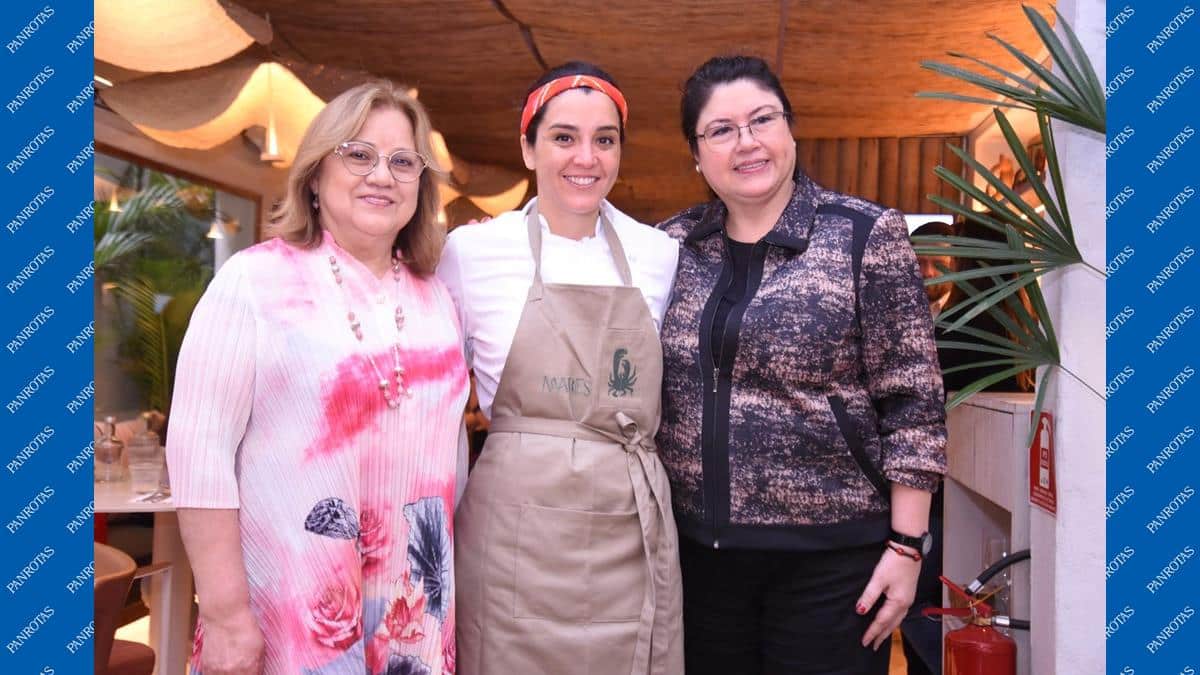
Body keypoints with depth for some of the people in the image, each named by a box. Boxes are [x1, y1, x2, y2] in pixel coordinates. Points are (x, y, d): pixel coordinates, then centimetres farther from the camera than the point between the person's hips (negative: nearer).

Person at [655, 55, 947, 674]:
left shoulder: (866, 234, -7)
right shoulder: (671, 245, 4)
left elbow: (913, 403, -8)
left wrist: (905, 545, -10)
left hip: (831, 554, -3)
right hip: (699, 548, 4)